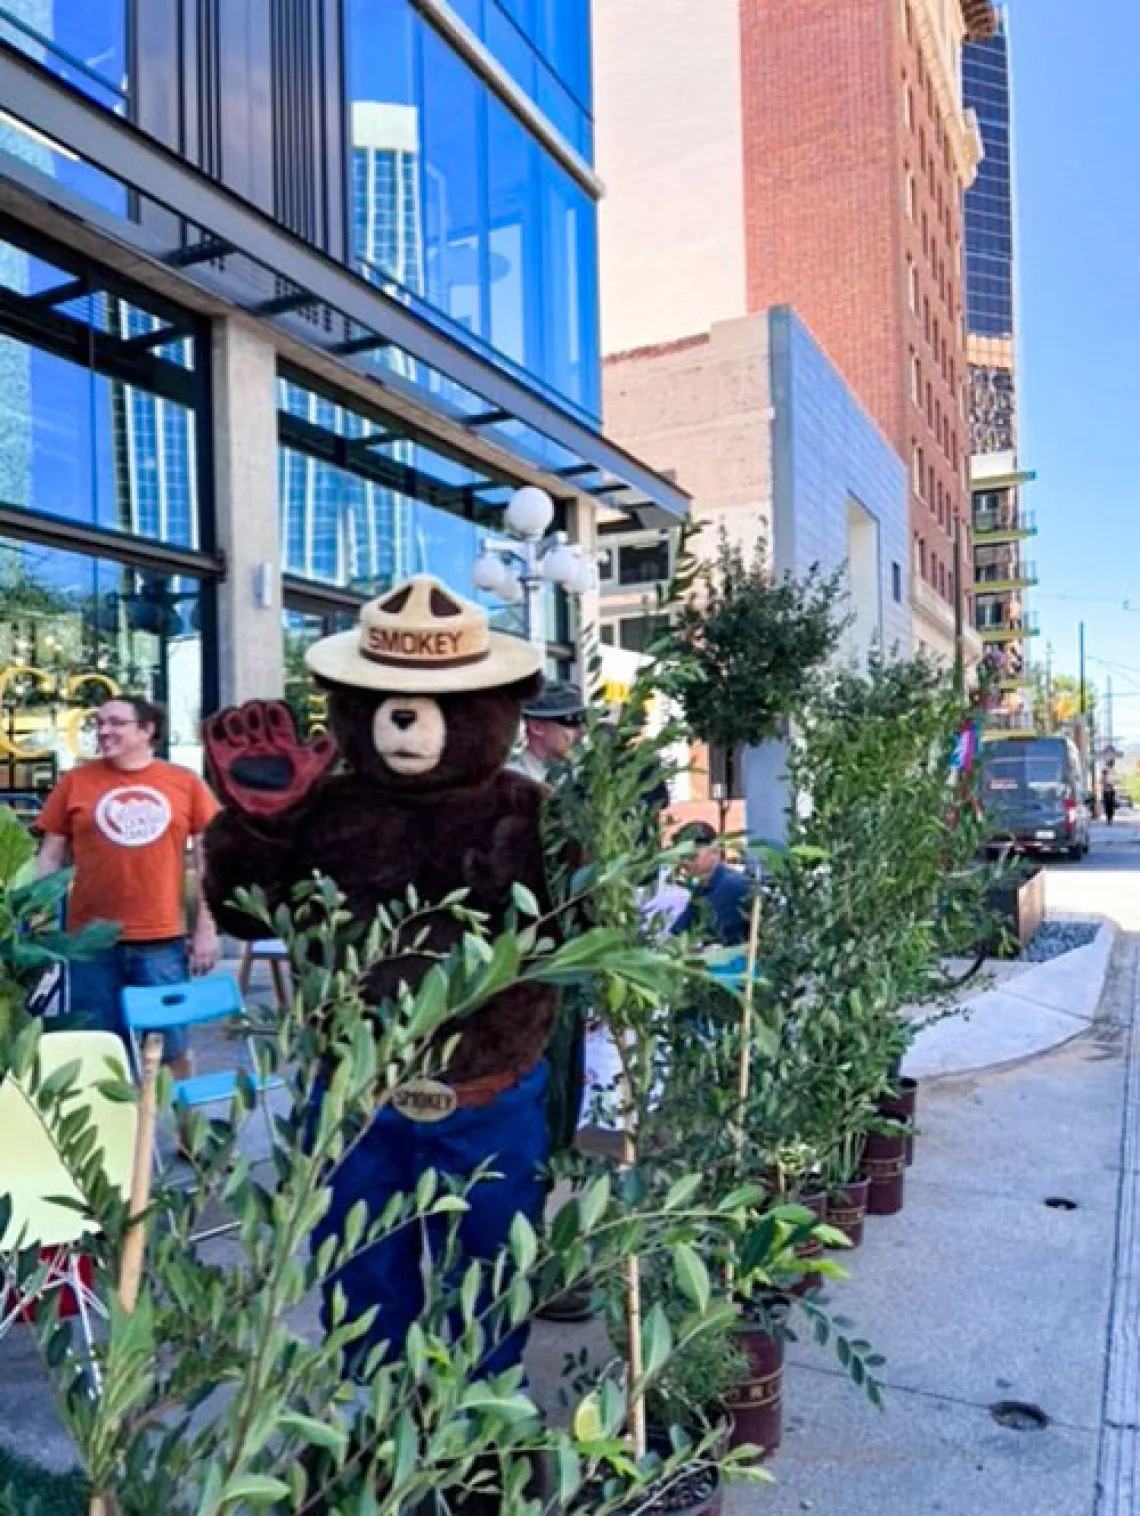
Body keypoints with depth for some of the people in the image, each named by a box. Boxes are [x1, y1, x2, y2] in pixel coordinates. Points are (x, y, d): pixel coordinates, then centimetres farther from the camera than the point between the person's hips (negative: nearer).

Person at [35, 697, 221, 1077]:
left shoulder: (185, 782, 2)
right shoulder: (75, 781, 3)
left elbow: (207, 857, 5)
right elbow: (49, 859, 7)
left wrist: (207, 929, 1)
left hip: (163, 939, 0)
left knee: (173, 1047, 10)